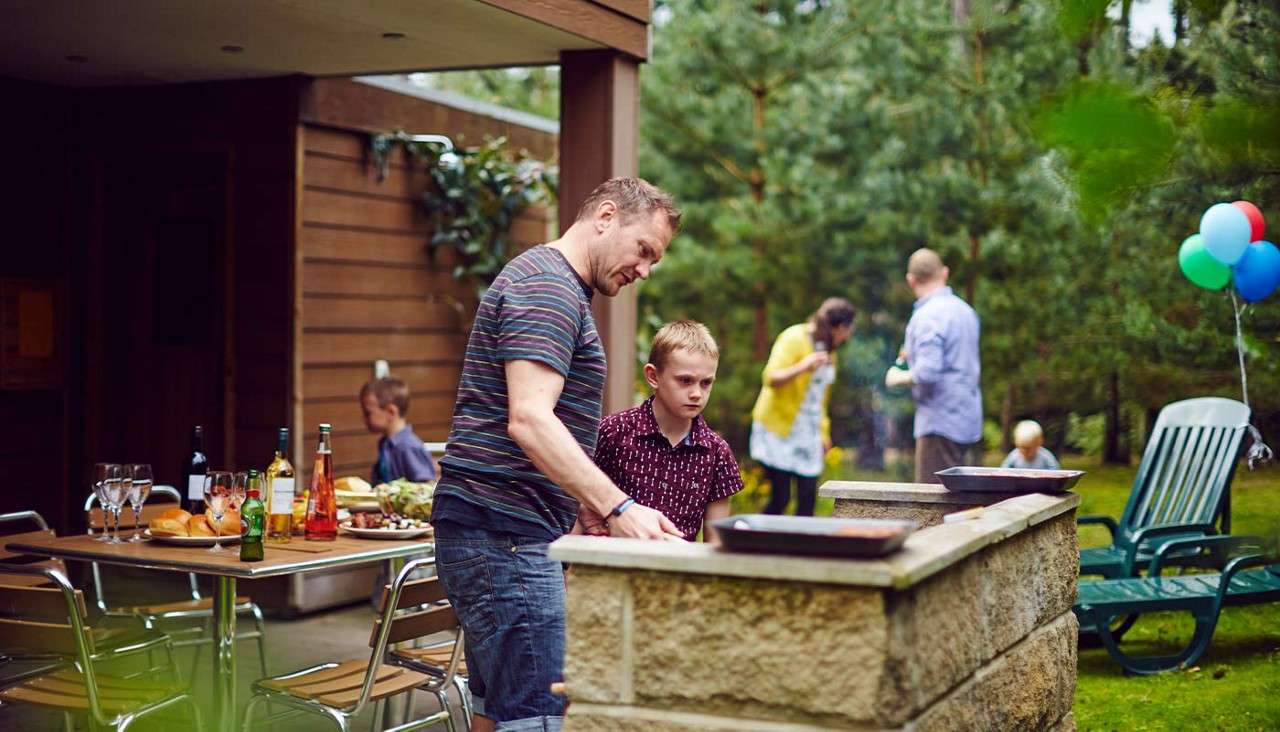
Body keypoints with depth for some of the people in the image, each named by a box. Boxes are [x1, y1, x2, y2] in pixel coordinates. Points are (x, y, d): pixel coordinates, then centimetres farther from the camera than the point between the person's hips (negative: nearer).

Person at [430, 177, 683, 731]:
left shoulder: (550, 284, 21)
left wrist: (586, 505, 21)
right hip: (506, 534, -11)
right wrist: (617, 507, -32)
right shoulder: (548, 286, -13)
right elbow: (528, 421, -25)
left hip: (489, 533, 11)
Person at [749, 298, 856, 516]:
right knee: (780, 498, -12)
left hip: (808, 432, 7)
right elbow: (771, 378, -19)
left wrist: (823, 431, 21)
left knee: (808, 499, -2)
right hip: (779, 427, -7)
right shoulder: (794, 338, -8)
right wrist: (802, 367, -35)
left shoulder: (828, 349, 16)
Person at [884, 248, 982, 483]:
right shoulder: (965, 310, 13)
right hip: (969, 422, 9)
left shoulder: (927, 316, -15)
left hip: (941, 422, -9)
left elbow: (927, 373, -25)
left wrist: (898, 377, -5)